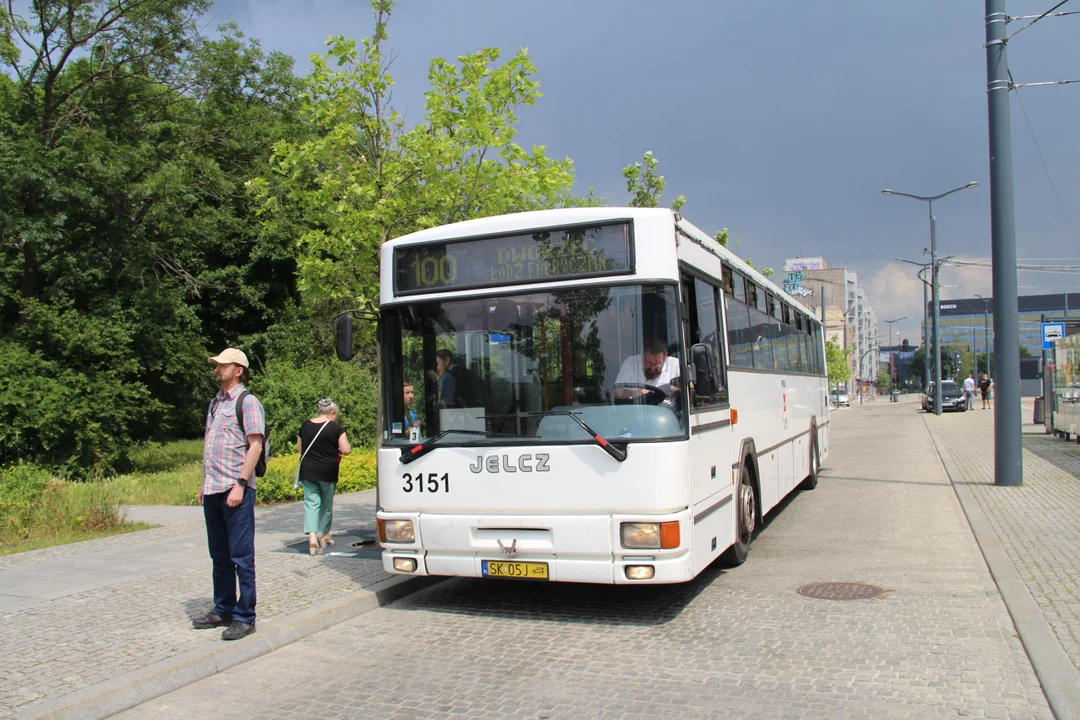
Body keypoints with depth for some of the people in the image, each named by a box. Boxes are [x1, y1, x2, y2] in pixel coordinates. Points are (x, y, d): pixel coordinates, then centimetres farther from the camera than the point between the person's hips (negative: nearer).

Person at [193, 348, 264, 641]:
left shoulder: (247, 402, -5)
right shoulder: (216, 402, 19)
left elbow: (255, 445, -12)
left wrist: (240, 484, -19)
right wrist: (204, 482, 18)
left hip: (236, 490, -8)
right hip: (212, 491, 8)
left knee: (241, 557, -3)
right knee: (219, 556, 15)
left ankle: (244, 618, 3)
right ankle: (223, 610, 25)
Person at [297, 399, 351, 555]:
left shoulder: (305, 425, 5)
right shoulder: (335, 427, -7)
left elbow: (299, 448, 14)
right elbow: (346, 450, -12)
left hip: (307, 471, 3)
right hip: (327, 472, -2)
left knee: (311, 502, 2)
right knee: (326, 504, 14)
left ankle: (312, 537, -16)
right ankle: (324, 536, 27)